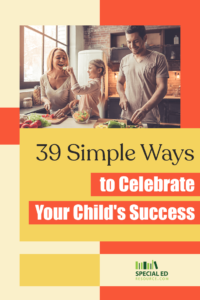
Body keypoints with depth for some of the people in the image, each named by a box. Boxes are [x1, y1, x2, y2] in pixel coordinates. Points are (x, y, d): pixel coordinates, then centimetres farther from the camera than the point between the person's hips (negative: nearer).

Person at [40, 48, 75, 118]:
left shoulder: (69, 79, -12)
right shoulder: (44, 78, -2)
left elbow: (72, 102, -5)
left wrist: (64, 110, -24)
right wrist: (46, 101, -8)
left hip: (66, 115, -2)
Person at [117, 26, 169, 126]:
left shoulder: (158, 58, -4)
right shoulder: (124, 60, 10)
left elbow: (162, 87, -11)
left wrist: (145, 109, -24)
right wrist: (122, 97, -2)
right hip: (126, 117, 4)